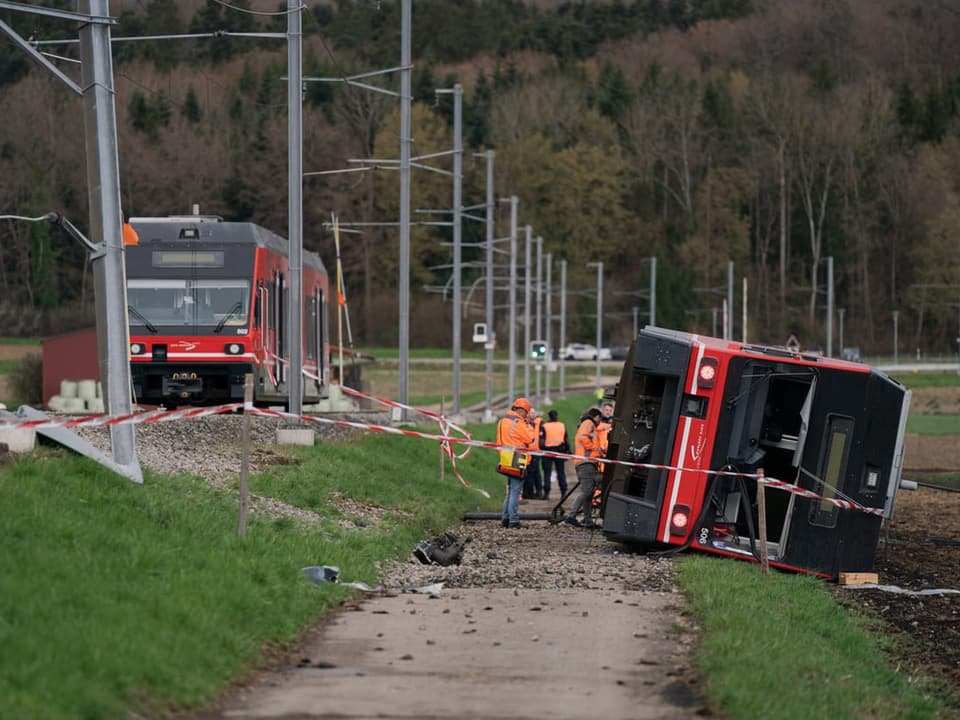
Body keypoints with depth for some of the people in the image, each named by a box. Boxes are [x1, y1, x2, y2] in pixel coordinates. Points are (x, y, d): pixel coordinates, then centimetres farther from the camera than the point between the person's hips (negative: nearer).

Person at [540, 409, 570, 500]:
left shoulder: (545, 426, -6)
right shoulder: (562, 426, 5)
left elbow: (542, 440, -8)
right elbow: (567, 440, 9)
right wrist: (568, 450, 15)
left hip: (548, 451, -3)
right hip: (560, 451, 3)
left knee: (547, 473, 0)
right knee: (561, 473, 9)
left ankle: (546, 493, -4)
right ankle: (563, 492, 7)